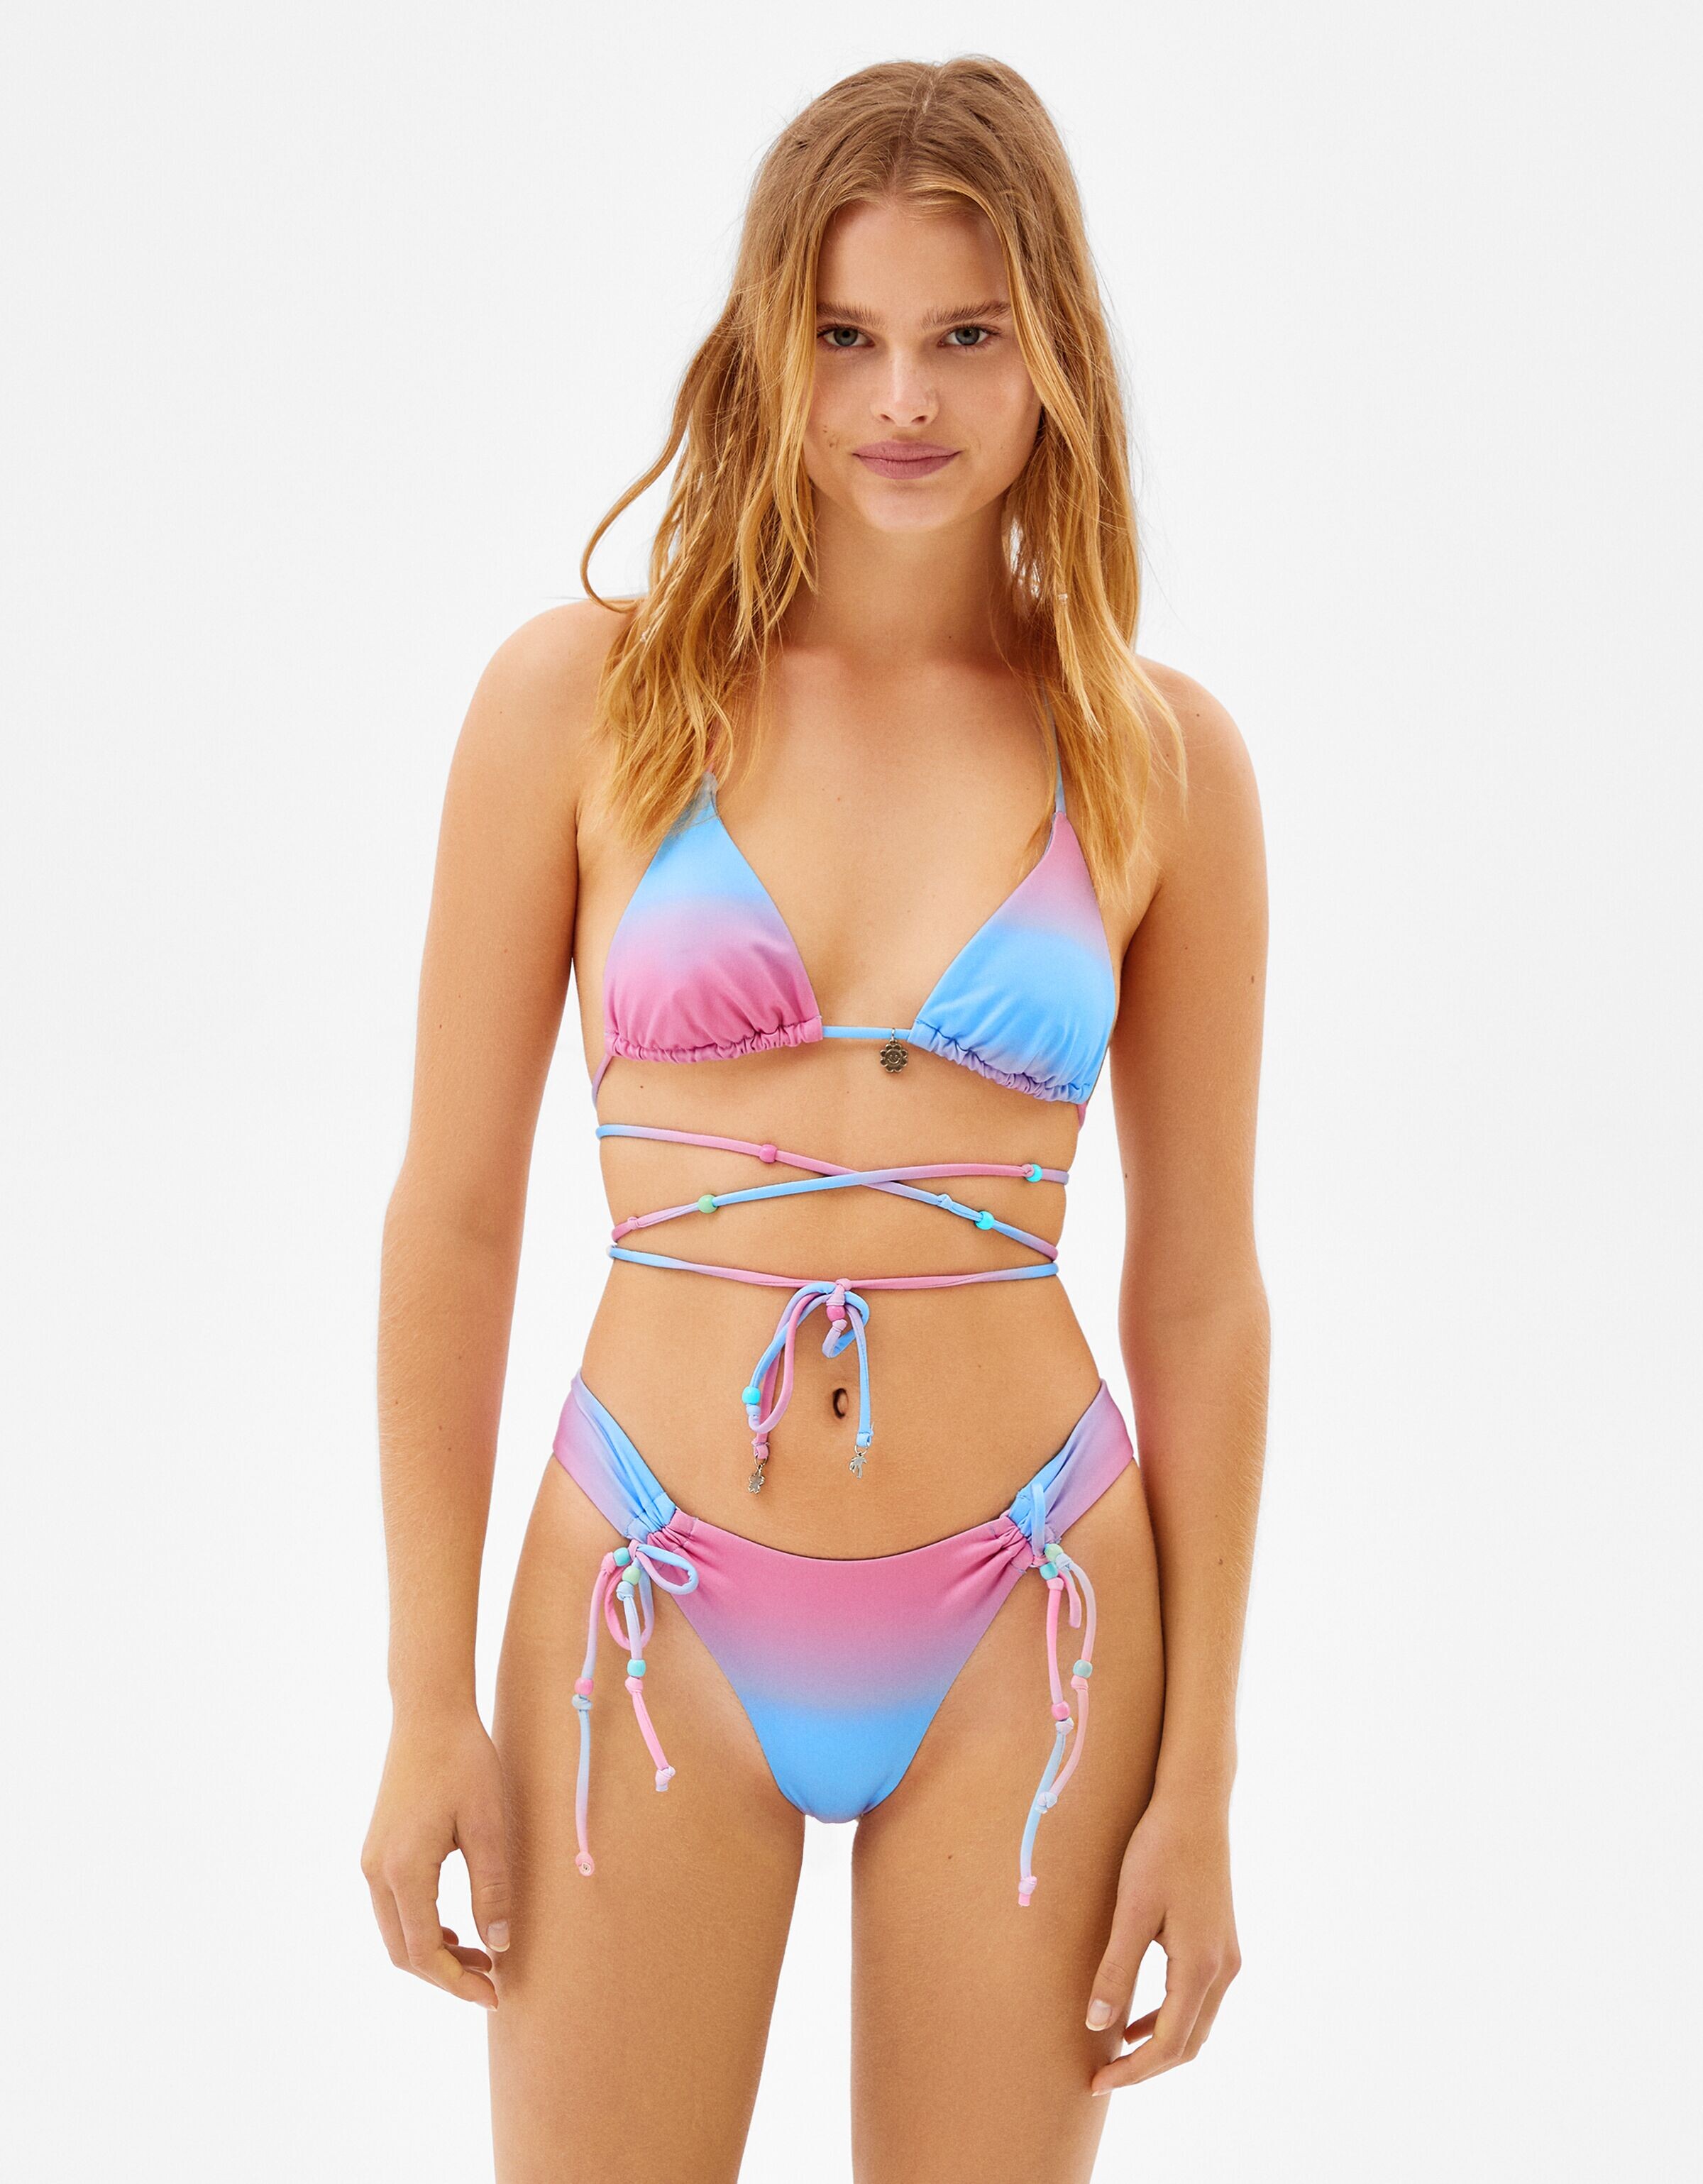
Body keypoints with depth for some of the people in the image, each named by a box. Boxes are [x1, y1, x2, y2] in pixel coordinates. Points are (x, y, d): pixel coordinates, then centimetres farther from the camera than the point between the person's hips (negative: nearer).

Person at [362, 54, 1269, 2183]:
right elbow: (452, 1214, -2)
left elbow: (1199, 1290, 2)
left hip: (1023, 1636, 1)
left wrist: (1199, 1774, 1)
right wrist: (427, 1701, -2)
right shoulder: (583, 693, -4)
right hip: (654, 1611, 0)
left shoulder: (1161, 759, -2)